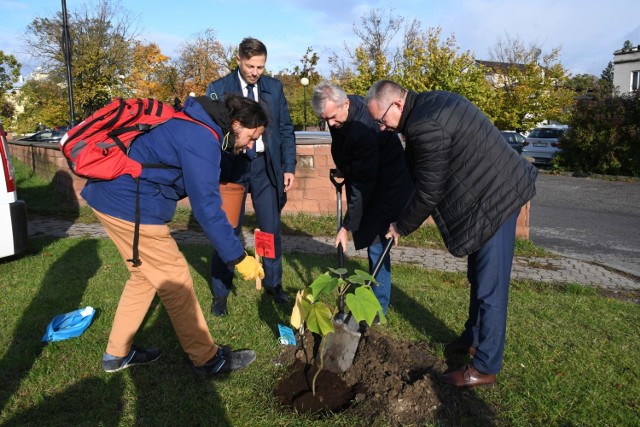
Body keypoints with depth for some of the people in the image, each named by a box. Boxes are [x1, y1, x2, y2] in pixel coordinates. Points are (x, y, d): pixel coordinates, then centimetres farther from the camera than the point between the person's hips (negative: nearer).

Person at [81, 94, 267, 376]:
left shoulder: (196, 125, 11)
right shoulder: (202, 140, -20)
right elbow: (206, 207, -22)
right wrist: (238, 257, -16)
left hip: (110, 195, 10)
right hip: (130, 206, -10)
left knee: (144, 276, 20)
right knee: (176, 282, 0)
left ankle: (117, 353, 32)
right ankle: (207, 359, 15)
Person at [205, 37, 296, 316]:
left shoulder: (274, 87, 7)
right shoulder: (218, 89, -1)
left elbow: (286, 130, 9)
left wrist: (288, 167, 3)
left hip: (266, 166, 3)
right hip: (232, 166, -2)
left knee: (271, 228, 9)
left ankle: (273, 284, 28)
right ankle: (220, 292, 19)